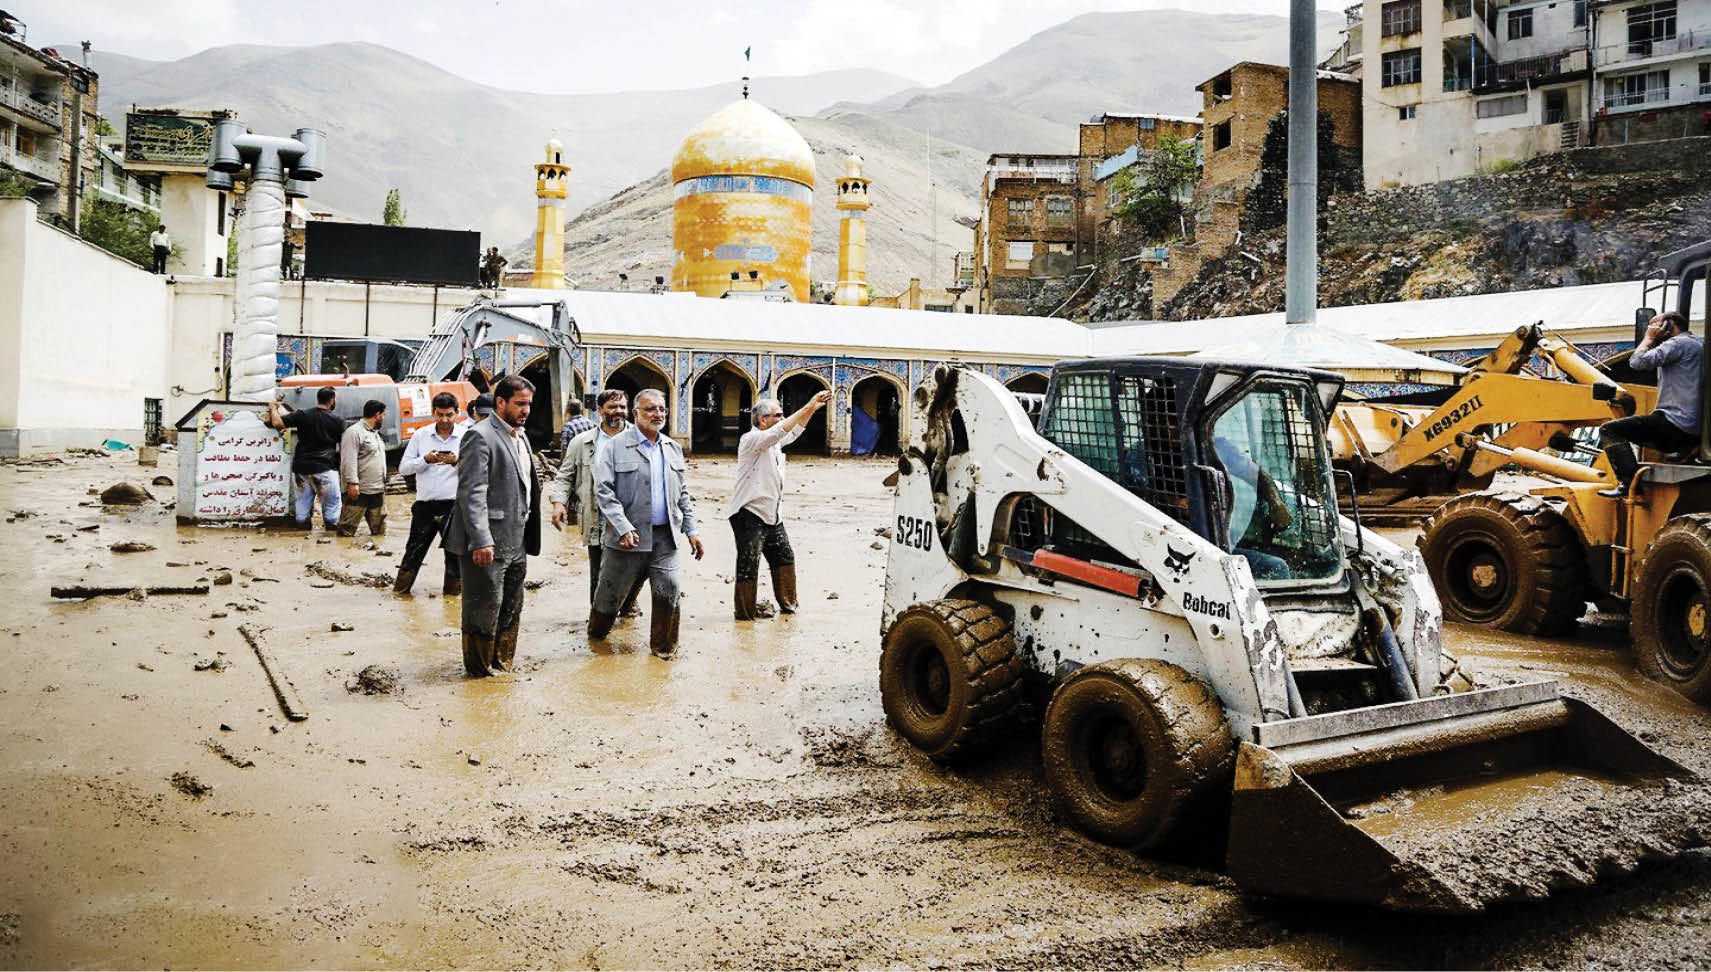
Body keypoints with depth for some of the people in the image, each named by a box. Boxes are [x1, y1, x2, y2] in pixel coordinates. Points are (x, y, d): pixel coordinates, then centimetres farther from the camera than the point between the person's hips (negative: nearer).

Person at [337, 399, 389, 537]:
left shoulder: (375, 433, 20)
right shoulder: (354, 432, -10)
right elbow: (349, 460, -18)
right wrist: (352, 482, -25)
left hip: (378, 491, 9)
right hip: (359, 490, -9)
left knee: (379, 530, 11)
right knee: (347, 530, -6)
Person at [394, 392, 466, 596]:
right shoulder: (420, 435, 7)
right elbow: (404, 467, 4)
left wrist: (457, 461, -20)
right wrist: (425, 460, -13)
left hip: (454, 505, -1)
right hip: (425, 505, 1)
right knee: (414, 549, 9)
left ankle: (454, 587, 21)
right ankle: (401, 587, 22)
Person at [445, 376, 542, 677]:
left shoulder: (520, 436, 15)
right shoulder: (480, 436, -13)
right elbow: (472, 492, -19)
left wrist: (529, 536, 15)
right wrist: (481, 540, -25)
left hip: (516, 543, 9)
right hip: (488, 543, -9)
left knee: (511, 608, 17)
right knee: (486, 608, 2)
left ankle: (503, 664, 30)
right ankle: (481, 669, 16)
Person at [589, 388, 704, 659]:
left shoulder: (673, 449, 13)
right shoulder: (614, 447, -5)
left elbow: (682, 494, 18)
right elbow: (603, 491, -11)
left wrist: (691, 529, 10)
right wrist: (624, 528, -20)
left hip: (665, 537, 4)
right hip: (627, 536, -4)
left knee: (668, 590, -3)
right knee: (611, 591, 8)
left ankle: (662, 645, 15)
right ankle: (595, 636, 33)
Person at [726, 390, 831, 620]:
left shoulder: (774, 442, 13)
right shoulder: (750, 439, -15)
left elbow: (794, 431, 24)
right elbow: (780, 431, -28)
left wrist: (813, 408, 11)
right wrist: (807, 407, -28)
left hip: (772, 515, 9)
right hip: (749, 515, -9)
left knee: (785, 558, 16)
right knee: (748, 567, -4)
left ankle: (788, 605, 29)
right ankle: (744, 615, 5)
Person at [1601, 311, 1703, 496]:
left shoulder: (1678, 343, -9)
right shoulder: (1698, 344, 22)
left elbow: (1638, 361, -18)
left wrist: (1649, 338, -2)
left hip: (1677, 425, -10)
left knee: (1608, 430, -10)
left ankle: (1629, 483, -20)